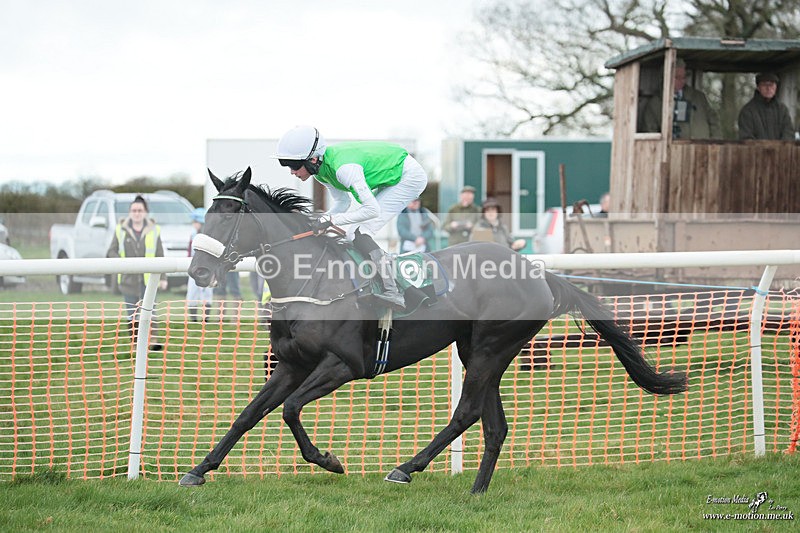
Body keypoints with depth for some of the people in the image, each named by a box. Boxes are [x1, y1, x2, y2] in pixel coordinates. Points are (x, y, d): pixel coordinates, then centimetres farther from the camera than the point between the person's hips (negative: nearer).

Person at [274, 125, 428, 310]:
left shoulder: (343, 168, -32)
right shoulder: (320, 169, -4)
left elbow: (372, 210, -31)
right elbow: (342, 202, 9)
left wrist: (331, 220, -27)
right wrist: (319, 222, -8)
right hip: (394, 178, 9)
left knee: (358, 234, -18)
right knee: (355, 235, 6)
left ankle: (391, 293, -21)